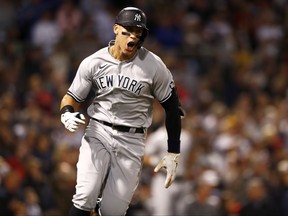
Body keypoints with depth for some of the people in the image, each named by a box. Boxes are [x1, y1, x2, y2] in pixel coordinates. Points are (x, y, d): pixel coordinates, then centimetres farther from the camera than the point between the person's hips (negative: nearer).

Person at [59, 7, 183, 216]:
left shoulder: (154, 66, -6)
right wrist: (67, 114, -18)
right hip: (98, 133, 0)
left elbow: (172, 106, 1)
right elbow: (72, 97, 7)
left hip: (132, 141, 0)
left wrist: (173, 153, -1)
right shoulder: (93, 63, -2)